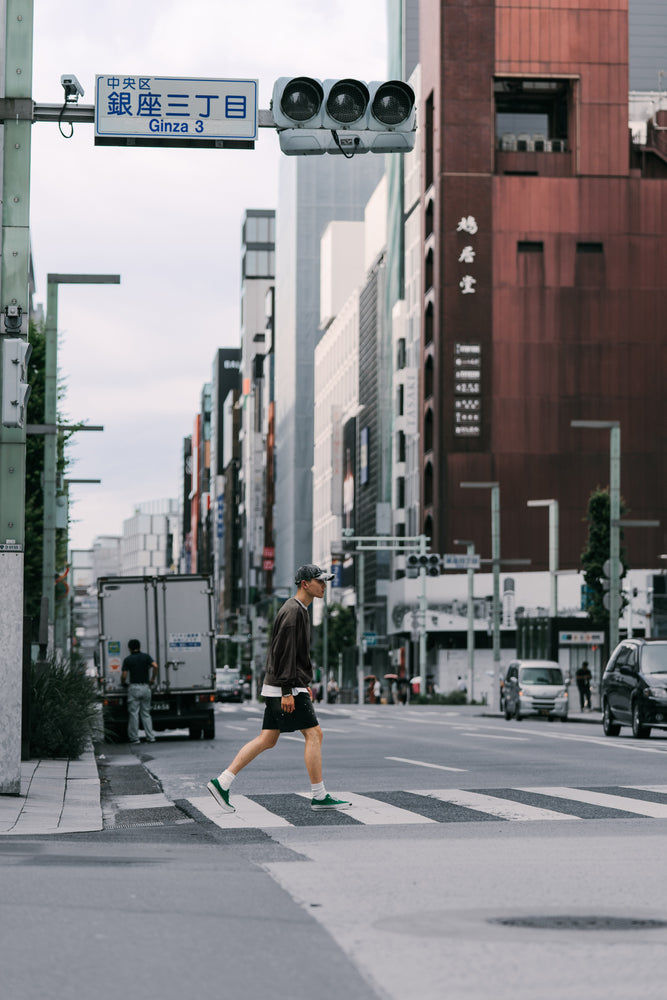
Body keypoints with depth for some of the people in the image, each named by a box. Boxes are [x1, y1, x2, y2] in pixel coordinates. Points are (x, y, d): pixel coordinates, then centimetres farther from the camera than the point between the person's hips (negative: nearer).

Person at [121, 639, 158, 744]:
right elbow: (155, 666, -11)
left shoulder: (127, 659, -1)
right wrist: (153, 679, 0)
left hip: (134, 688, -3)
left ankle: (134, 738, 1)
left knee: (133, 713, 2)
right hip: (145, 687, 3)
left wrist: (123, 683, 16)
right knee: (146, 713, 10)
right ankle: (150, 737, 2)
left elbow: (124, 676, -5)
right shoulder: (146, 656, 6)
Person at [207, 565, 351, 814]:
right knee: (314, 734, -6)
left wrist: (304, 683, 25)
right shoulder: (293, 611, -14)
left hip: (288, 686, 10)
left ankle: (222, 783, 7)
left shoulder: (300, 610, 19)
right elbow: (283, 653, -20)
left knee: (267, 740, 8)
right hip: (284, 689, -10)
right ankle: (319, 796, -3)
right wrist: (288, 691, -23)